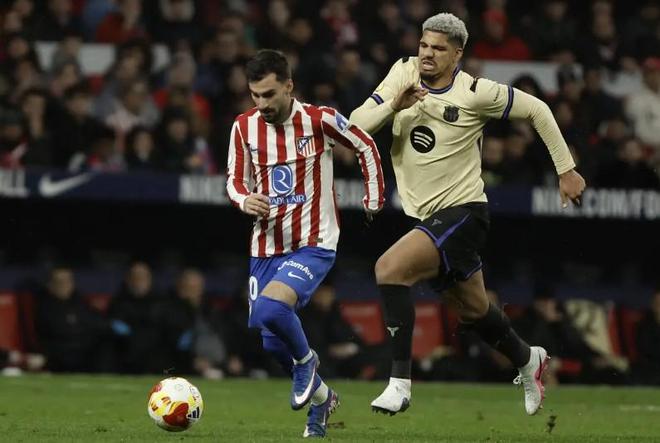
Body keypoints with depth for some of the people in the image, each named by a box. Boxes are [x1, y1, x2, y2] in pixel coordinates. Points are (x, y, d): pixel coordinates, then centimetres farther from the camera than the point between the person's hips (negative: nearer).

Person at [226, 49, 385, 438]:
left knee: (269, 309, -29)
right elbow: (235, 180, 11)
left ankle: (306, 360, 2)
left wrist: (374, 201, 8)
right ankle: (321, 398, 34)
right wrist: (244, 200, -12)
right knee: (272, 343, 6)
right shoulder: (245, 127, -1)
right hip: (266, 248, 5)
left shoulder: (319, 120, -10)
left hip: (313, 245, -5)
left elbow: (366, 147, 6)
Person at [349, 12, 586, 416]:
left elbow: (536, 109, -2)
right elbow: (357, 124, -6)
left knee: (389, 269, -27)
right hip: (427, 216, 6)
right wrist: (394, 106, -26)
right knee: (473, 310, 21)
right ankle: (527, 360, 50)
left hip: (463, 212, -6)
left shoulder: (475, 93, -14)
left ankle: (400, 383, -25)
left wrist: (567, 170, 1)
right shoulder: (404, 73, -1)